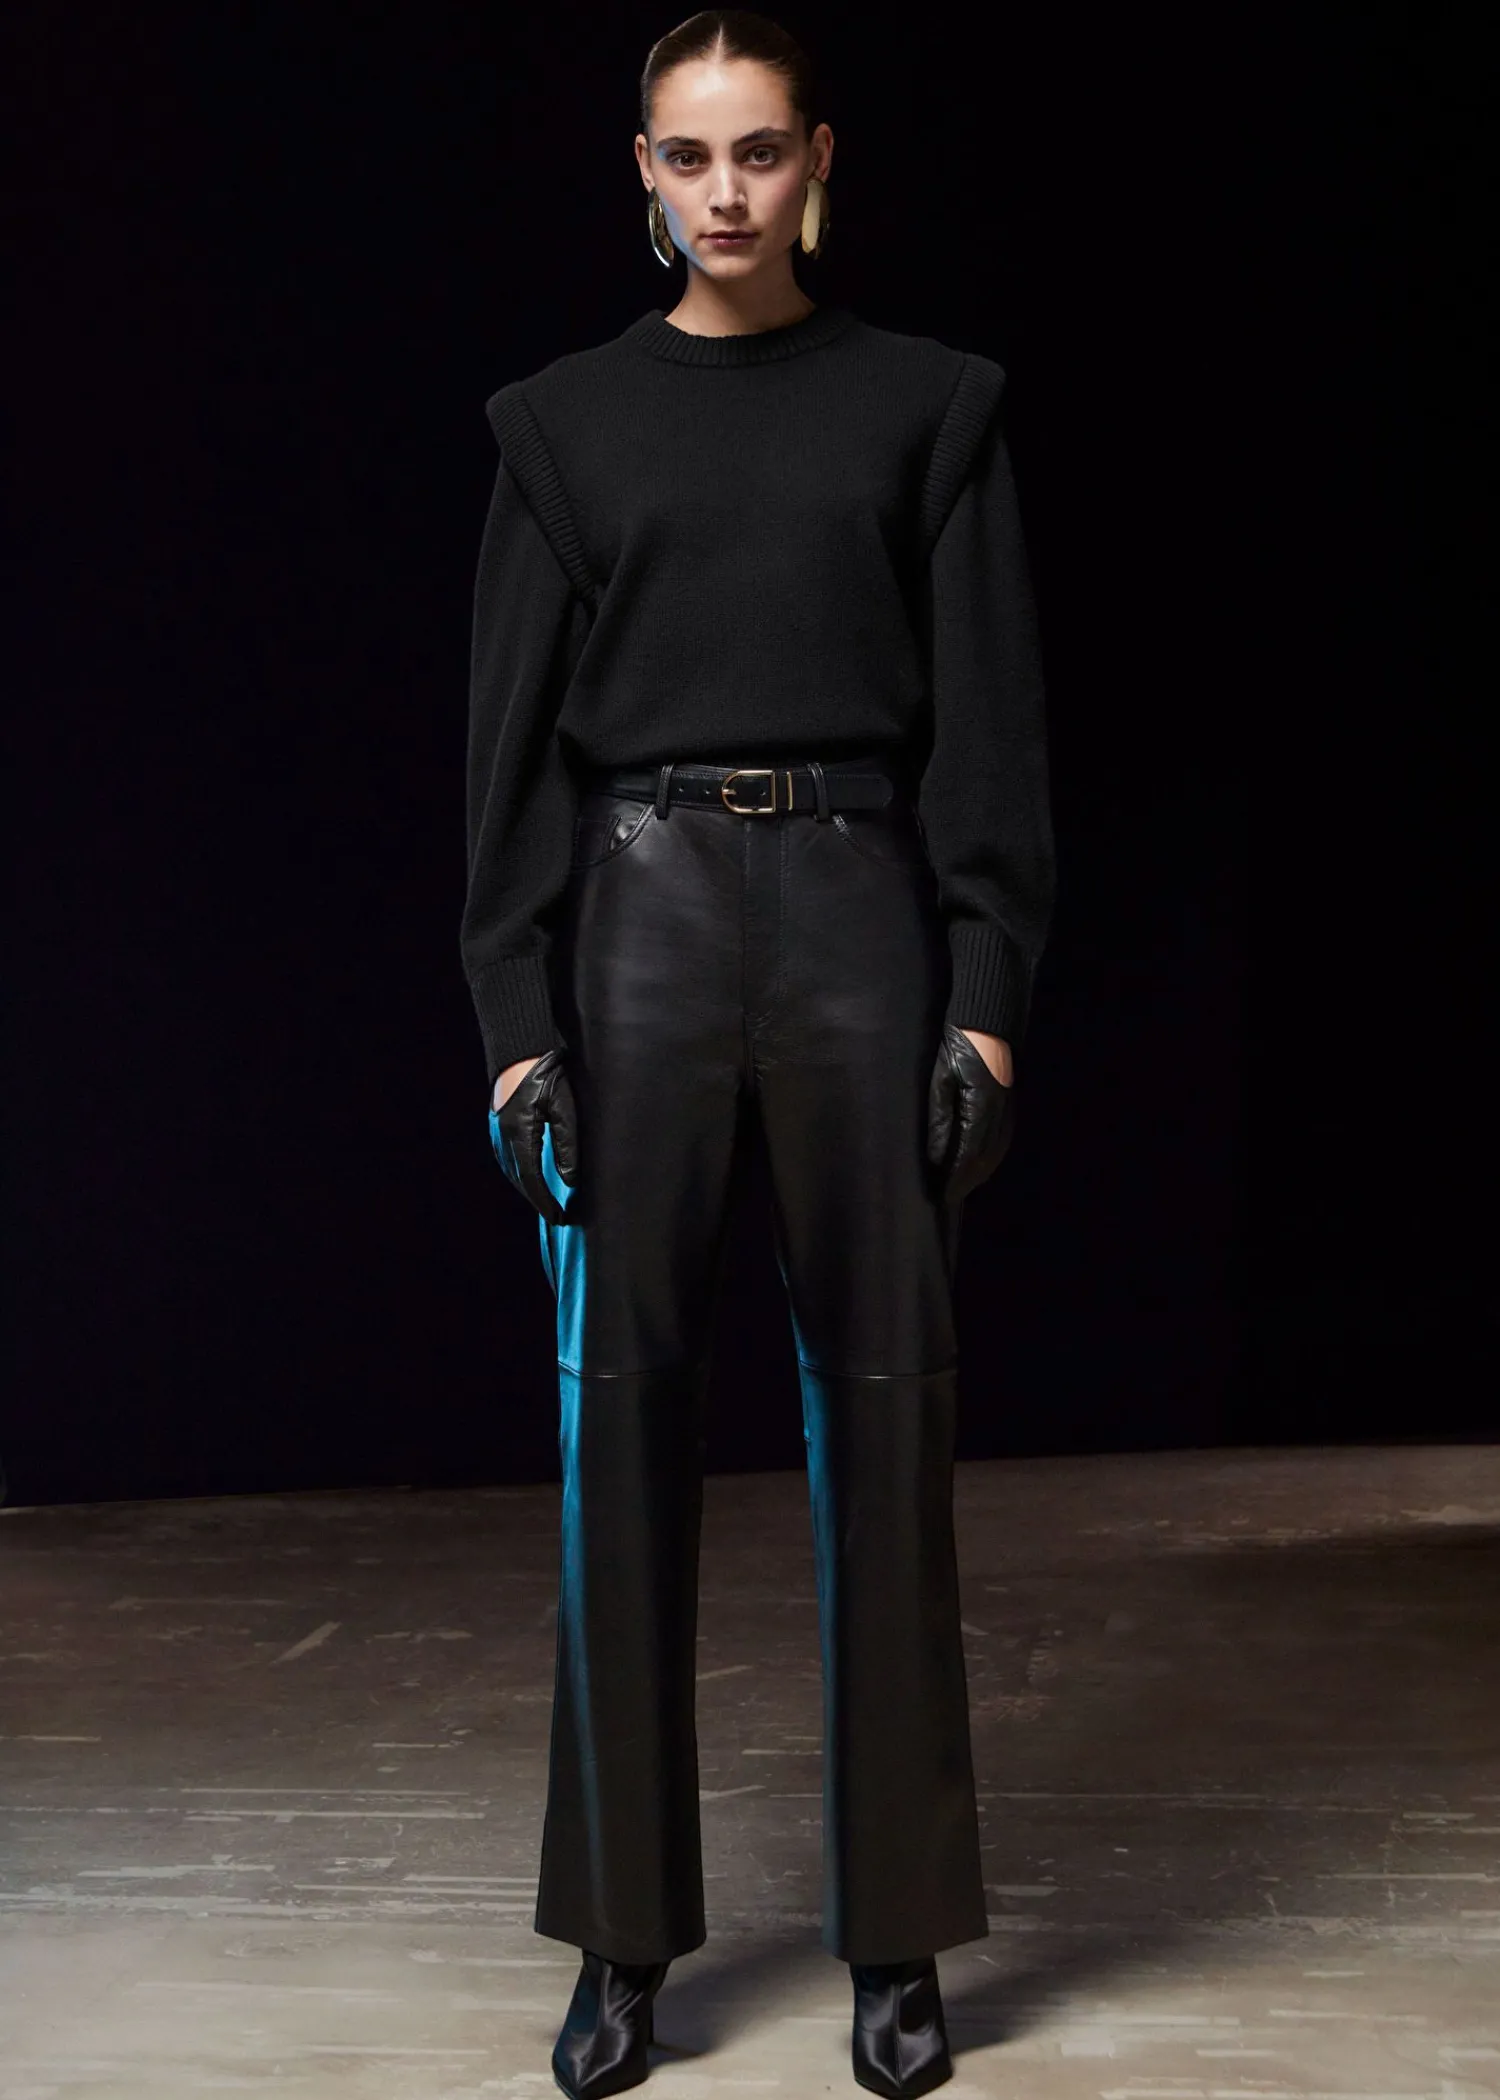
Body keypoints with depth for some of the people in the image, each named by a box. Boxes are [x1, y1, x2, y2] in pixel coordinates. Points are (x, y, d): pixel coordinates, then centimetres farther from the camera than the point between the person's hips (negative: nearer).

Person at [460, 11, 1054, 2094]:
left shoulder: (928, 403, 6)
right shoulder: (565, 419, 9)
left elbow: (991, 724, 2)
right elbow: (515, 741, 5)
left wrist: (989, 1003, -6)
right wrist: (518, 1020, -3)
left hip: (860, 909, -1)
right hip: (638, 917, 1)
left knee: (884, 1410, 1)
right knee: (622, 1412, 2)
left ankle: (900, 1929, 14)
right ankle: (626, 1933, 14)